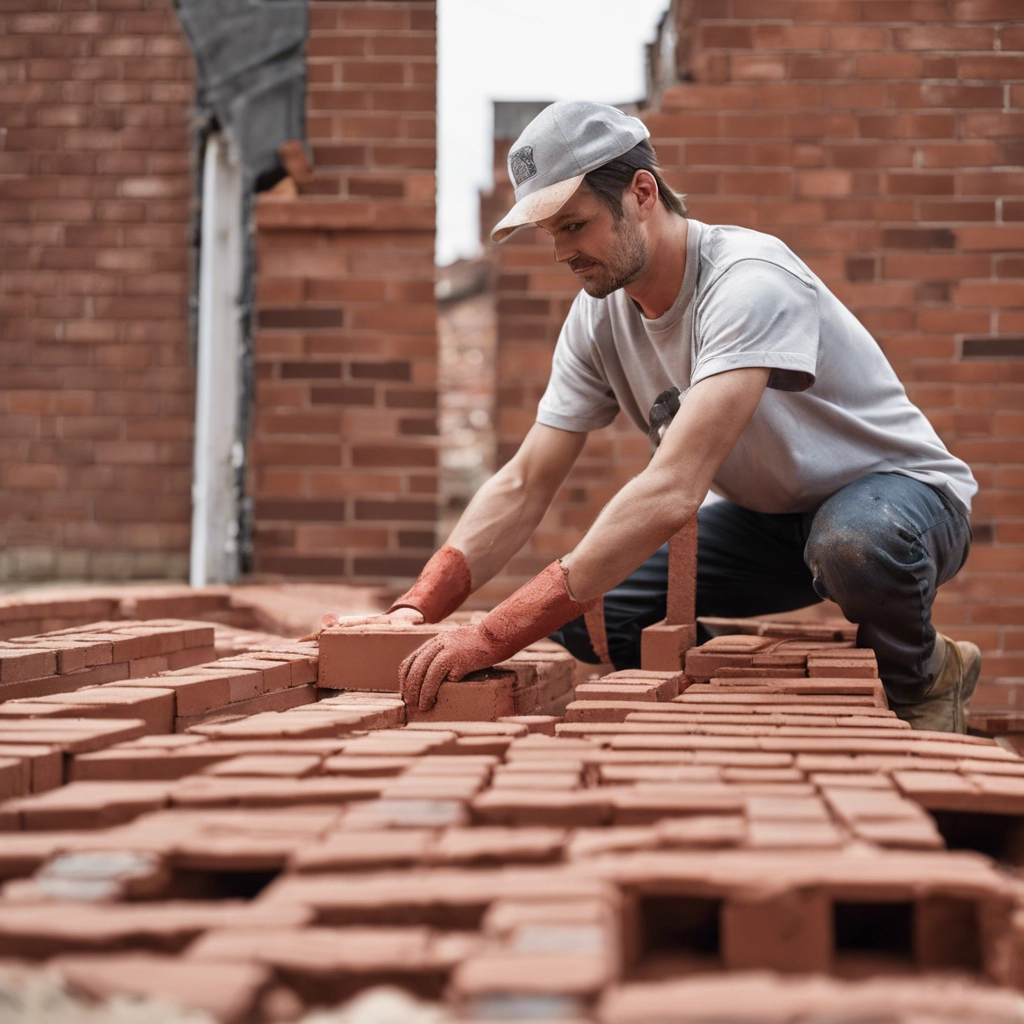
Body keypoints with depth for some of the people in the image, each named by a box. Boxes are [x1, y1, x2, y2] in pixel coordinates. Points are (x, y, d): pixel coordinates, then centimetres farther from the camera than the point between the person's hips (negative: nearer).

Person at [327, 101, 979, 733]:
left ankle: (922, 679, -7)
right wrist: (418, 606, -24)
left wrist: (495, 637, -47)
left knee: (854, 541, -42)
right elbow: (524, 487, -5)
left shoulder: (748, 283, -32)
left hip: (898, 493, -6)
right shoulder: (598, 316, -7)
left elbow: (672, 492, -42)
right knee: (580, 607, -13)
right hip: (771, 519, 6)